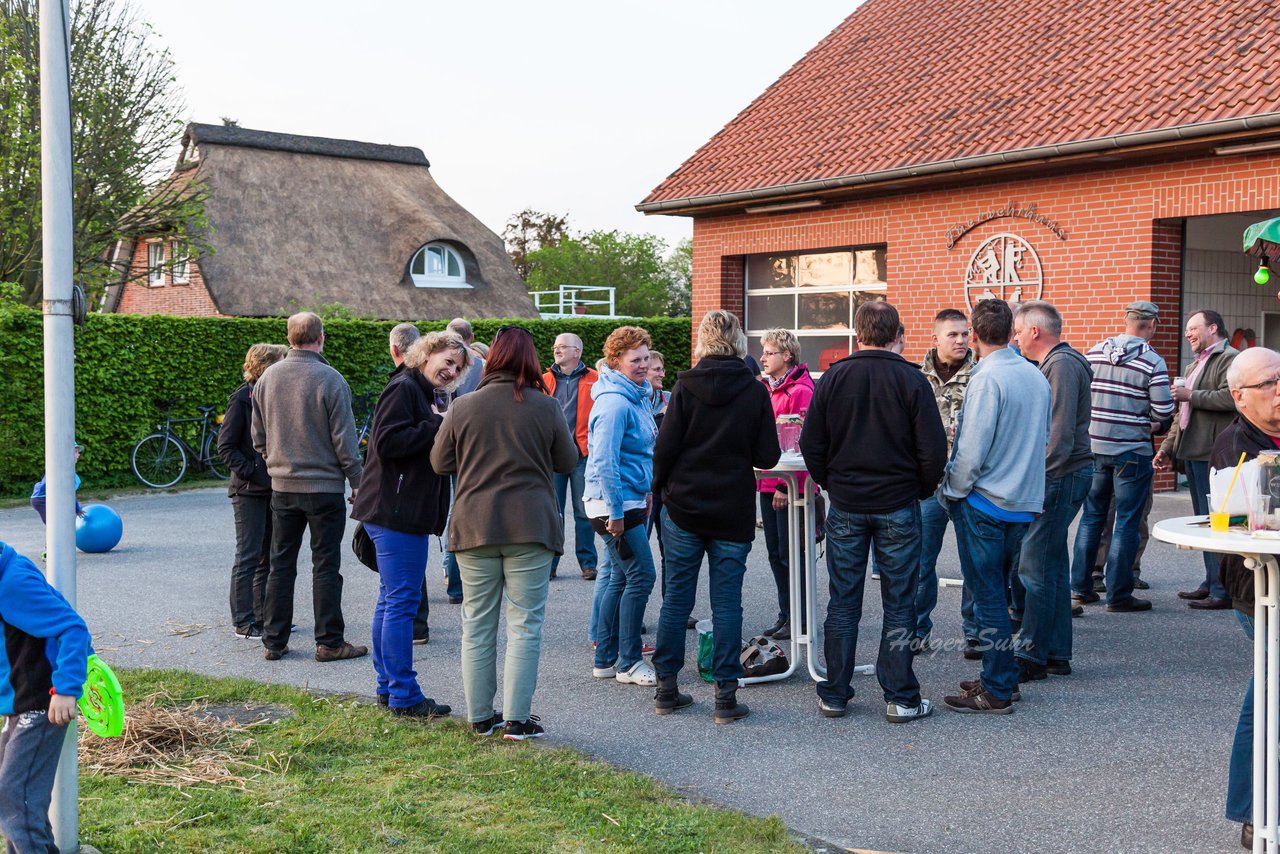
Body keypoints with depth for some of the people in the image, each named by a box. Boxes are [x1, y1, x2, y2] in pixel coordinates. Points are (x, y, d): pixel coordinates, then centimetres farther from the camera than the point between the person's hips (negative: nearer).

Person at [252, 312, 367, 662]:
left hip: (282, 486, 5)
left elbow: (258, 437, 10)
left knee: (280, 564, 12)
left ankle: (274, 641, 16)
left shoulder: (267, 377, 3)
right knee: (326, 567, 2)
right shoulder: (330, 379, -13)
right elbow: (344, 440, -11)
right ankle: (329, 642, 6)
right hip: (324, 486, -5)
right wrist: (357, 482, -3)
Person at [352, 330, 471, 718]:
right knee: (401, 601, -7)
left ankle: (388, 687, 22)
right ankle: (404, 696, -2)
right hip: (397, 513, -11)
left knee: (391, 600, 14)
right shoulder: (403, 389, -11)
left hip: (406, 512, 11)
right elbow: (388, 442, -22)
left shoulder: (423, 395, 21)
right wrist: (439, 427, -19)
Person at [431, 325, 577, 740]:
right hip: (530, 528, -2)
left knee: (477, 624, 11)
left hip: (474, 528, 2)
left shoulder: (462, 408, -1)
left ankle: (480, 716, 17)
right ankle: (516, 719, 3)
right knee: (524, 625, 3)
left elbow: (440, 463, 7)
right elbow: (568, 462, 5)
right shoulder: (546, 408, -5)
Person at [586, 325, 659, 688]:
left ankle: (605, 658, 22)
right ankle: (629, 663, 3)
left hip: (630, 499, 10)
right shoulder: (614, 402, -19)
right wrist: (615, 512, -23)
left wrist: (646, 492, 24)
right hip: (614, 503, -10)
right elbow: (604, 461, -23)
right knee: (640, 577, -7)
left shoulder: (639, 396, 12)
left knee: (622, 577, 13)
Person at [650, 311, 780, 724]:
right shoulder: (755, 391, -5)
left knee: (676, 597, 9)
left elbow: (666, 447, -7)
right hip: (733, 513, -1)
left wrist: (660, 487, 10)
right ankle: (726, 695, 4)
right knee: (726, 602, 3)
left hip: (683, 508, 1)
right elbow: (768, 456, -4)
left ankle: (666, 688, 15)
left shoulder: (686, 387, -5)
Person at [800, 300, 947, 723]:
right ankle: (900, 699, 9)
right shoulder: (912, 380, -8)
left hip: (845, 507, 2)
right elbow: (933, 449, -9)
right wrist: (921, 490, 7)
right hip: (898, 507, -1)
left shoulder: (833, 378, -3)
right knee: (898, 605, 6)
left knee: (843, 604, 9)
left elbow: (811, 444, 0)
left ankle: (834, 695, 15)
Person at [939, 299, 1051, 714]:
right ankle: (1002, 676, 24)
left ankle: (996, 692, 3)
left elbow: (972, 449, -18)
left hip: (984, 503, -8)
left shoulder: (987, 379, -17)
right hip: (1024, 501, 8)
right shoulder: (1037, 377, 7)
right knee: (1002, 591, 17)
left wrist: (952, 491, -5)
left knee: (988, 597, -2)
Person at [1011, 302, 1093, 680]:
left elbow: (1060, 433, -21)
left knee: (1036, 566, -7)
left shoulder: (1062, 365, -13)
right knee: (1053, 564, 13)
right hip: (1063, 475, 11)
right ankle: (1057, 655, 19)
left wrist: (1038, 477, -21)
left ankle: (1032, 656, -3)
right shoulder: (1056, 363, 18)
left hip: (1061, 476, -11)